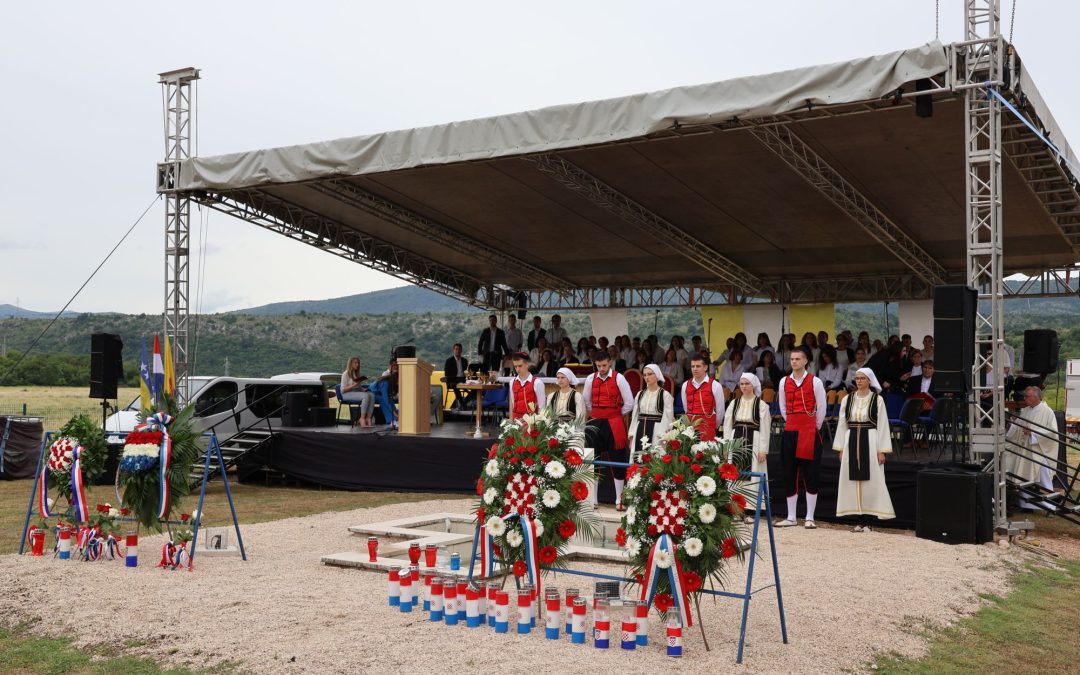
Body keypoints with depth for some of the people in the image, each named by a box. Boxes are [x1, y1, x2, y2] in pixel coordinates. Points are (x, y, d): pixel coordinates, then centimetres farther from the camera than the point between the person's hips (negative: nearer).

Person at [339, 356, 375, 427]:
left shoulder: (357, 374, 23)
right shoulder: (346, 374, 0)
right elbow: (343, 390, -7)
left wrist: (364, 389, 3)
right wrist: (354, 385, -19)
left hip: (358, 392, 7)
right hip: (347, 394, -7)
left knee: (372, 395, -24)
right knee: (366, 396, -33)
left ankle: (368, 418, -34)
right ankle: (362, 419, -32)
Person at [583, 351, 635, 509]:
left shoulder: (618, 378, -6)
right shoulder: (590, 379, 4)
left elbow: (629, 403, -4)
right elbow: (586, 401, 17)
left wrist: (615, 415, 3)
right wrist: (596, 414, 11)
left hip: (614, 424, -3)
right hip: (595, 423, 3)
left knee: (617, 461, 2)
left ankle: (619, 499, 11)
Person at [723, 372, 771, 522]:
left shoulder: (761, 405, -1)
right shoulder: (734, 403, 10)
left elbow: (765, 429, -4)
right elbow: (727, 425, 10)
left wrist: (763, 450, -10)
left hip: (753, 442, -4)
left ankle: (749, 512, 0)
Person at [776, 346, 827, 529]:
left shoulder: (814, 382, -4)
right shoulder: (784, 382, 8)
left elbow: (821, 408, 1)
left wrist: (815, 427, 6)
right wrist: (792, 424, 14)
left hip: (810, 432, -4)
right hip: (790, 432, 4)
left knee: (810, 475, -2)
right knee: (789, 474, 5)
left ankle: (809, 518, 4)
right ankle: (791, 517, 12)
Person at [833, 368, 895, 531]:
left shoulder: (877, 399, -1)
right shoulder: (847, 399, 9)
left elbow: (883, 426, -3)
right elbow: (842, 424, 11)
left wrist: (881, 450, -8)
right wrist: (841, 448, 6)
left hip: (870, 440, -4)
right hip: (851, 441, 4)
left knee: (870, 480, -3)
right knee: (853, 480, 3)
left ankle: (866, 519, 1)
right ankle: (860, 519, 10)